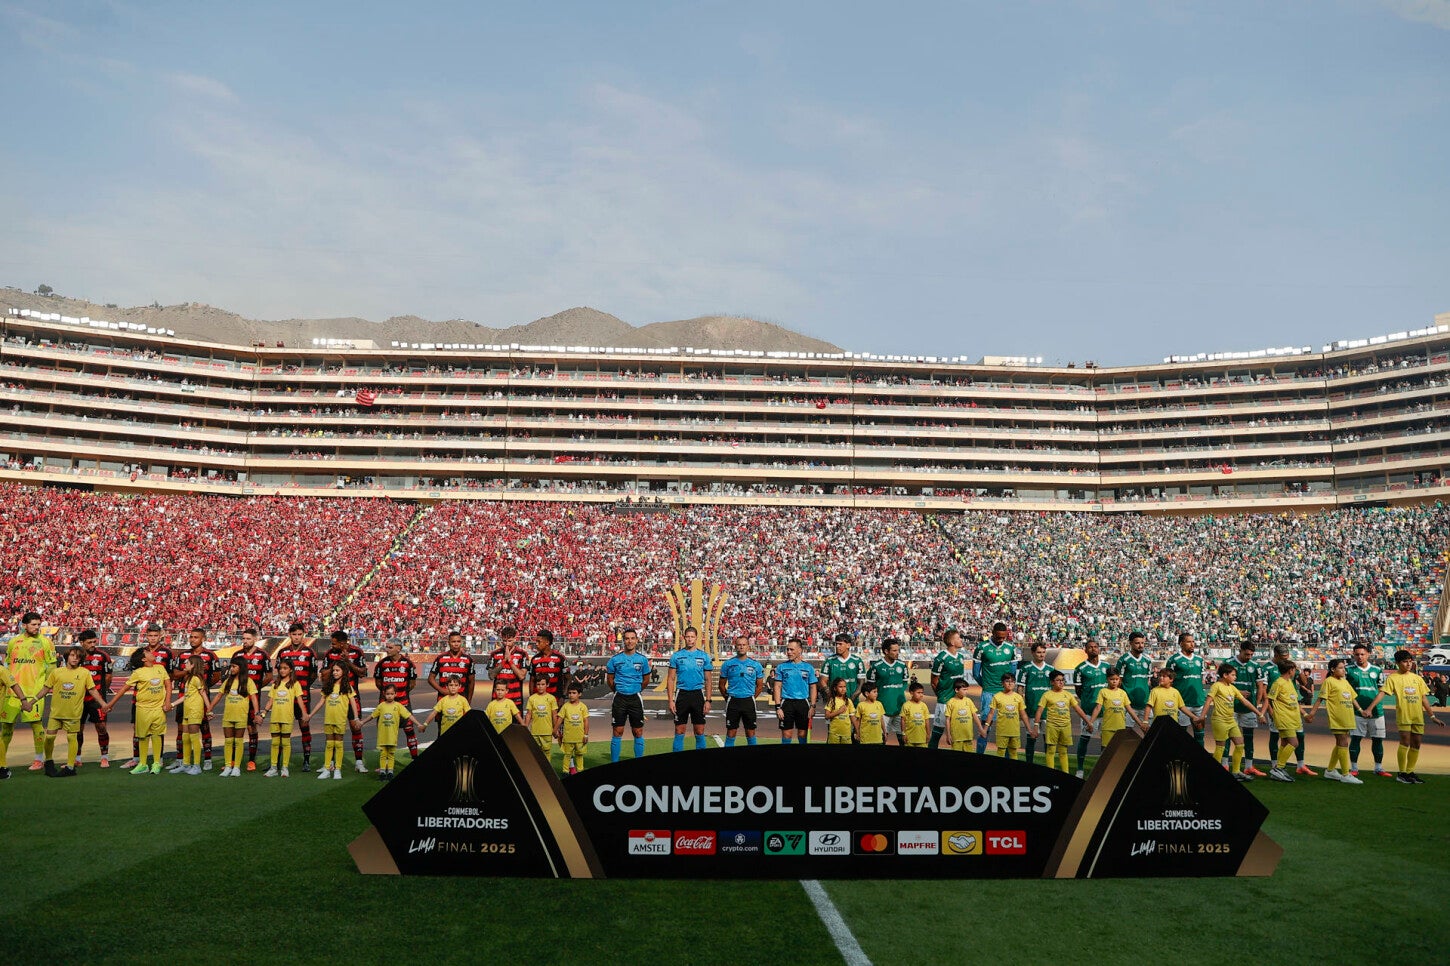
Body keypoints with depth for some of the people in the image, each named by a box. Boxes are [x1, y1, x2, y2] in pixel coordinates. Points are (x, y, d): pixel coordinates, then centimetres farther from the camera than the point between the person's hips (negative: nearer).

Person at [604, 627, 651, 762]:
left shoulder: (642, 659, 2)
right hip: (619, 699, -1)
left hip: (636, 699, 1)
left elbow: (646, 679, 14)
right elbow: (609, 679, 10)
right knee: (618, 733, 0)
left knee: (638, 733, 3)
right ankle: (614, 763, 6)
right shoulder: (615, 659, 0)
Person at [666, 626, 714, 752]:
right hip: (682, 694, -1)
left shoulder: (704, 656, 5)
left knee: (699, 731, 3)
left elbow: (708, 680, 7)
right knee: (679, 731, 2)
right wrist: (671, 700, -5)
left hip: (698, 694, 1)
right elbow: (671, 679, 3)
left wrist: (708, 701, -1)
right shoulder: (676, 656, 3)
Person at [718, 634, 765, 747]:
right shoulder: (728, 664, 2)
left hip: (749, 701, 0)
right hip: (733, 702, 0)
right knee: (731, 732, 2)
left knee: (750, 732, 3)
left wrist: (752, 698, 7)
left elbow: (760, 685, 11)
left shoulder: (755, 665, 3)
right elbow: (722, 684, 9)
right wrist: (728, 698, 6)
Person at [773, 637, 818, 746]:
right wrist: (778, 707, -7)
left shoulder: (808, 668, 5)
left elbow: (813, 688, 7)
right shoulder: (782, 667, 3)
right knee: (786, 733, -1)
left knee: (802, 733, 4)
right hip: (787, 702, -1)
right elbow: (777, 687, 2)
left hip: (803, 703, 1)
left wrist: (812, 706, -2)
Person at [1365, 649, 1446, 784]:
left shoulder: (1418, 678, 13)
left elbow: (1424, 698, 16)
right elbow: (1382, 693, -11)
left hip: (1418, 716, 5)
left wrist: (1433, 716, 13)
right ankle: (1402, 774, 0)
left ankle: (1410, 772, 18)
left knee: (1416, 744, 7)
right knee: (1405, 742, -9)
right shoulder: (1392, 678, -1)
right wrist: (1370, 708, -22)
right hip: (1403, 716, -5)